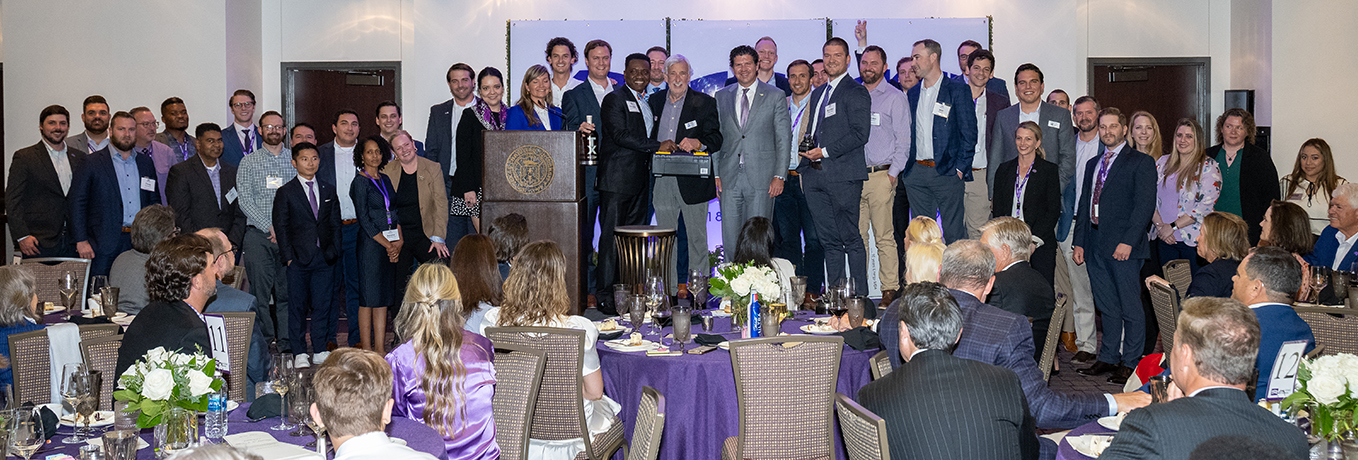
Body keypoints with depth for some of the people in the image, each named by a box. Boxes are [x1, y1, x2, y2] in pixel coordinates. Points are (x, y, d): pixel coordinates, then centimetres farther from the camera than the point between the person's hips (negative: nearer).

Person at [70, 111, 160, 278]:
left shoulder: (145, 163, 16)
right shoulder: (91, 163, 2)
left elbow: (154, 202, 20)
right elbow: (77, 204, 0)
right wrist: (81, 241, -8)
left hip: (140, 244, 3)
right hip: (105, 244, -3)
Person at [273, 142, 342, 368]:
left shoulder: (328, 191, 13)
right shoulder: (286, 192, 2)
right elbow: (281, 227, -1)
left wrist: (333, 251, 3)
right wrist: (288, 257, -8)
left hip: (325, 258, 3)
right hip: (299, 258, -3)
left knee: (322, 305, 4)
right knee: (297, 306, 1)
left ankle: (320, 351, 14)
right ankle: (300, 353, 9)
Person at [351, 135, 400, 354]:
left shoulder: (385, 180, 15)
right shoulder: (360, 182, -5)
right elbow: (364, 218, -11)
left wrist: (399, 241, -1)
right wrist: (386, 244, -11)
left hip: (391, 245, 7)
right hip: (370, 245, -7)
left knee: (383, 298, 7)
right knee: (368, 298, -4)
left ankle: (380, 348, 11)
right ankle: (366, 350, 2)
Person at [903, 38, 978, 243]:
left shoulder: (958, 90, -3)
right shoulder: (912, 93, 14)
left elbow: (969, 134, -5)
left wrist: (960, 169, -11)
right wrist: (907, 169, 9)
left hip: (947, 173, -5)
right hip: (917, 171, 5)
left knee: (954, 233, -2)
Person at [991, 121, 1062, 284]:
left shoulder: (1050, 170, 3)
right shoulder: (1004, 169, 13)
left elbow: (1053, 210, -2)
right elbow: (997, 208, 12)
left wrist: (1034, 239, -12)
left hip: (1039, 243, -2)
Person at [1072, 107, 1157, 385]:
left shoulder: (1141, 163, -1)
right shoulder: (1092, 164, 20)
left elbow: (1145, 205, -10)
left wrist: (1128, 241, -18)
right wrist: (1079, 242, 12)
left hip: (1124, 246, -6)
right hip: (1096, 245, 6)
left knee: (1130, 307, -2)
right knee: (1107, 307, 12)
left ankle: (1130, 363, 4)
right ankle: (1108, 358, 19)